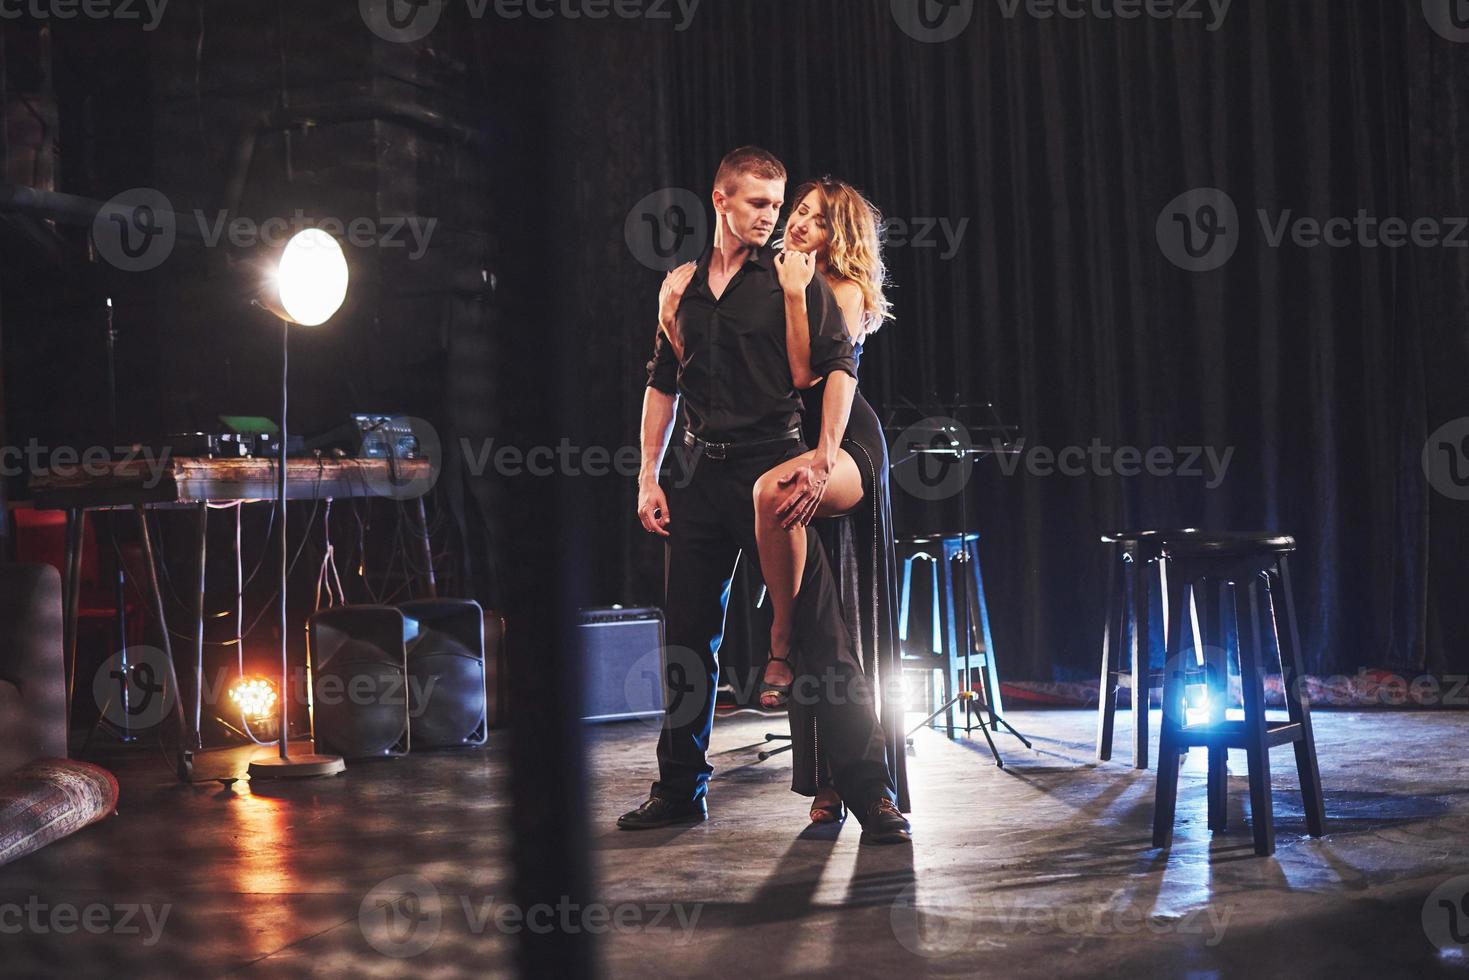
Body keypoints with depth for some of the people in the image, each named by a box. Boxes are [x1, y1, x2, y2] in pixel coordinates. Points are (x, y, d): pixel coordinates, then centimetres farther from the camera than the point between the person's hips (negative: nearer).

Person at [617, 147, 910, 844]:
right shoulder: (681, 288, 14)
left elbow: (839, 364, -6)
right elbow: (662, 385, 18)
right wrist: (648, 477, 10)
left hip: (772, 465, -4)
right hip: (701, 473, 4)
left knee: (819, 633, -10)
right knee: (688, 637, 10)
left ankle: (871, 794, -8)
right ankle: (680, 789, 23)